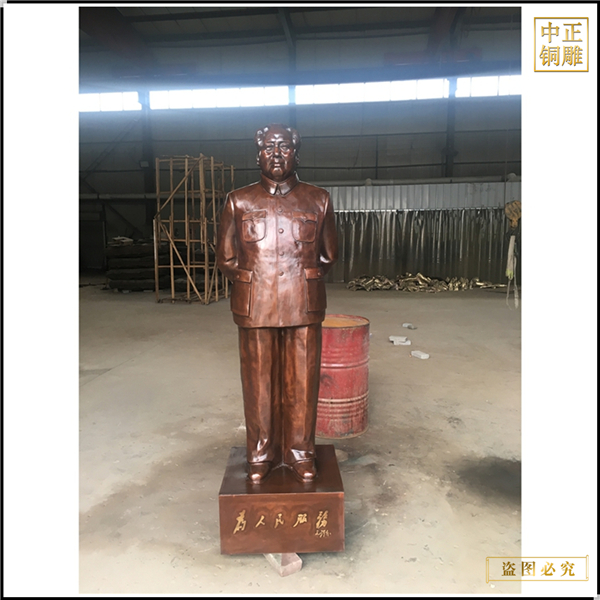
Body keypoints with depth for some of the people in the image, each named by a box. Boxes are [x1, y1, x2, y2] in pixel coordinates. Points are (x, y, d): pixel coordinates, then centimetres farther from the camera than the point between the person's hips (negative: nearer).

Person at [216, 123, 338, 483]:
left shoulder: (319, 200, 5)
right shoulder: (239, 201, 4)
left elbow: (329, 255, 13)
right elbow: (226, 258, 10)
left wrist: (302, 279, 7)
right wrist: (253, 284, 5)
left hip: (304, 307, 0)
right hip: (255, 308, 0)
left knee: (302, 382, 7)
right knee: (259, 383, 8)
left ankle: (301, 452, 27)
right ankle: (261, 455, 27)